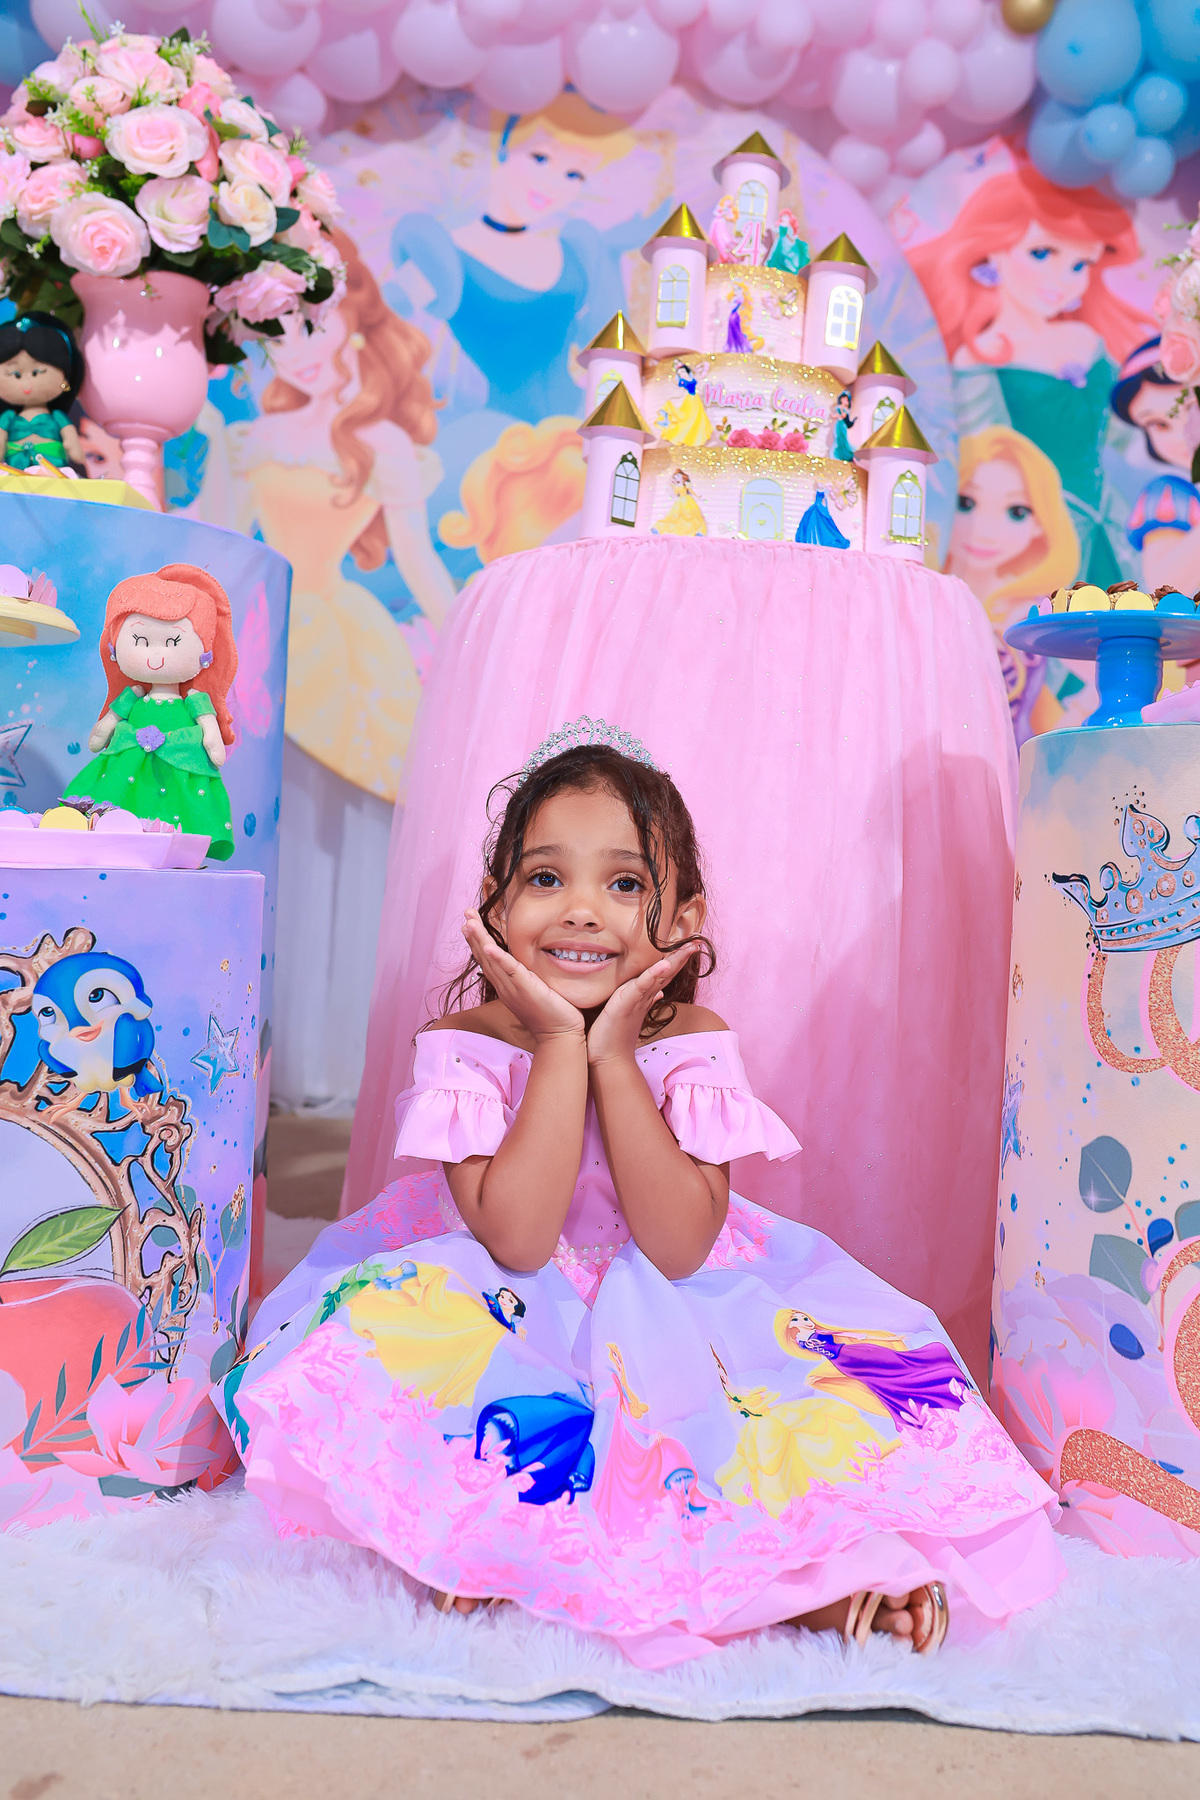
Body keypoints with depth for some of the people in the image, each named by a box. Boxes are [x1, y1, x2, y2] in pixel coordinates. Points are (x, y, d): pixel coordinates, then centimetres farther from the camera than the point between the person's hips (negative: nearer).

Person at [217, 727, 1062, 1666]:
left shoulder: (692, 1042, -8)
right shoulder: (467, 1042, -11)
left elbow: (679, 1248, -21)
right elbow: (517, 1241, -24)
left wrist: (614, 1054, -23)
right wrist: (562, 1047, -25)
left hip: (672, 1322, 1)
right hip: (515, 1327, 0)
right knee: (383, 1336, -32)